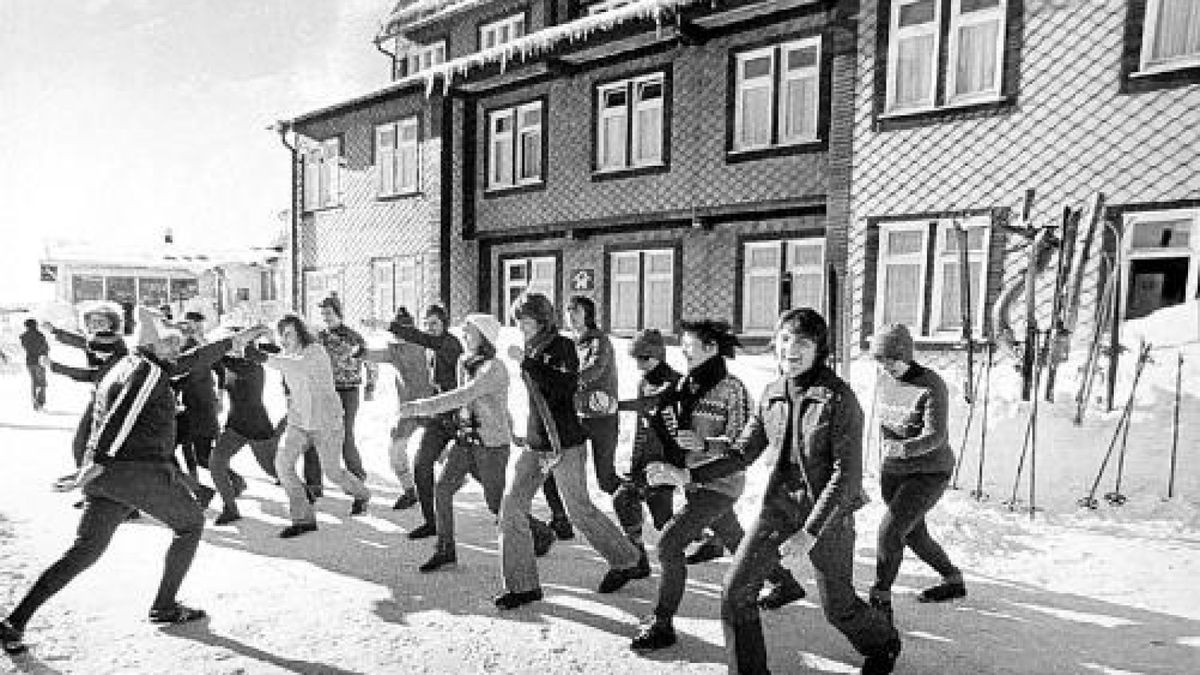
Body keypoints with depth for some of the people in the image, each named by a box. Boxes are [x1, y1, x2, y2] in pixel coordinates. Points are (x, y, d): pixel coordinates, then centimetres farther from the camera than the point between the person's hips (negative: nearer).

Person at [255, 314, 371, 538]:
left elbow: (297, 367, -41)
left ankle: (360, 493, 39)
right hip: (299, 421, 6)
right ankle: (304, 519, -5)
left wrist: (266, 358, -49)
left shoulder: (315, 351, -20)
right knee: (283, 463, -15)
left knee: (332, 472, 5)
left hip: (326, 421, -6)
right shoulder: (287, 355, 1)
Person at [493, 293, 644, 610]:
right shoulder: (531, 350, 10)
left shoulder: (562, 347, -12)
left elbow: (565, 387, -30)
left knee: (579, 510, 3)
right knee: (512, 506, 0)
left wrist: (527, 361, -29)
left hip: (565, 444, -7)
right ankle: (522, 584, 12)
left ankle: (628, 562, 27)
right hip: (534, 444, 7)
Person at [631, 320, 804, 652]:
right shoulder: (686, 384, 3)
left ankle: (661, 624, 5)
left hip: (719, 483, -8)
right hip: (693, 480, 8)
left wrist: (703, 444, -31)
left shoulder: (731, 388, -18)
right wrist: (669, 461, 5)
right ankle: (788, 584, 47)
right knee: (736, 541, 24)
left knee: (669, 544, -11)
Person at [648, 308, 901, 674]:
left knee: (839, 607, 15)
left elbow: (846, 475, -18)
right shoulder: (771, 394, 0)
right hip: (778, 506, 4)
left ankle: (884, 643, 49)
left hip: (827, 515, -4)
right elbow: (742, 453, 3)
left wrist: (810, 533, -21)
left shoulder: (839, 398, -17)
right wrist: (687, 475, -8)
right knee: (735, 591, -3)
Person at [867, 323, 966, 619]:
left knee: (889, 531, -15)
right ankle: (954, 581, 43)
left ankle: (880, 599, 1)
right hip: (894, 472, 8)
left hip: (929, 474, -7)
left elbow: (935, 437, -28)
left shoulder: (932, 386, -20)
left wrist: (899, 448, -43)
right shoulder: (886, 382, 0)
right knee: (913, 536, 19)